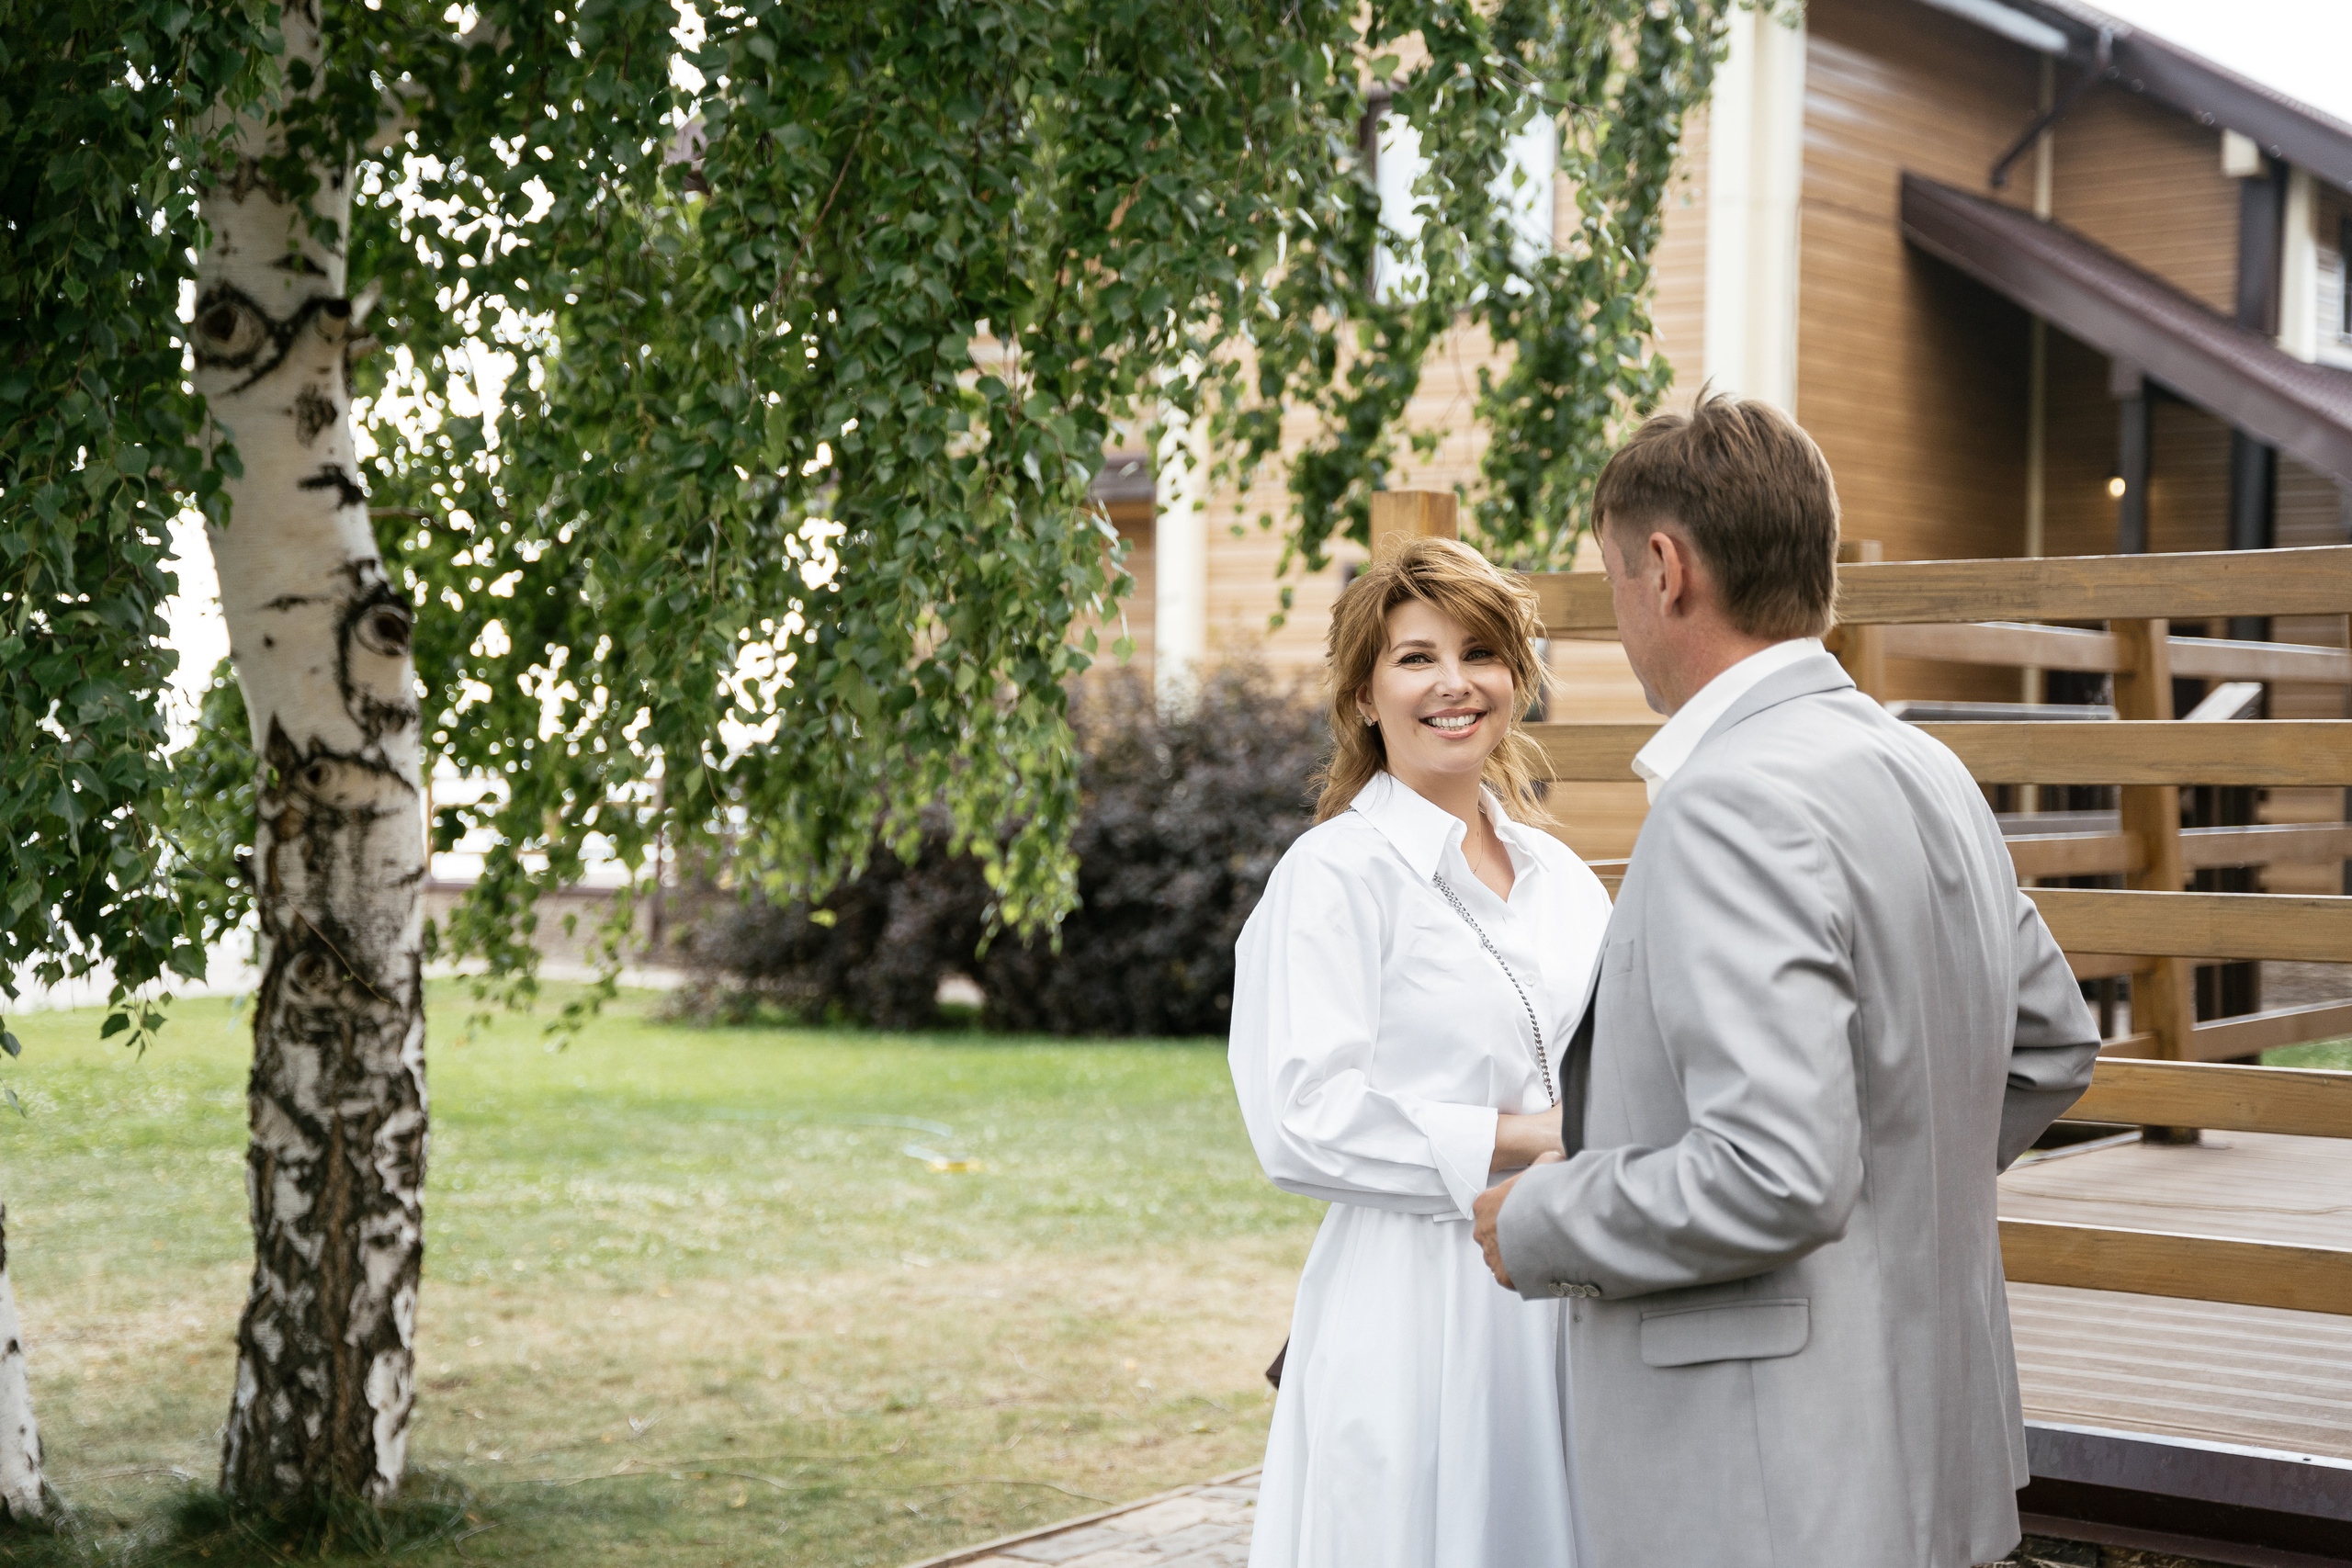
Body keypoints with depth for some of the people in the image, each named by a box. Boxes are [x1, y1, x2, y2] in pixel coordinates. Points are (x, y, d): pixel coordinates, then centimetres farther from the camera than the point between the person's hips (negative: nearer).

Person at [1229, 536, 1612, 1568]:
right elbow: (1301, 1124, -17)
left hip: (1568, 1313, 6)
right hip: (1415, 1317, -6)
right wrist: (1518, 1144, -15)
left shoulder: (1560, 875, 13)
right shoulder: (1337, 874, -9)